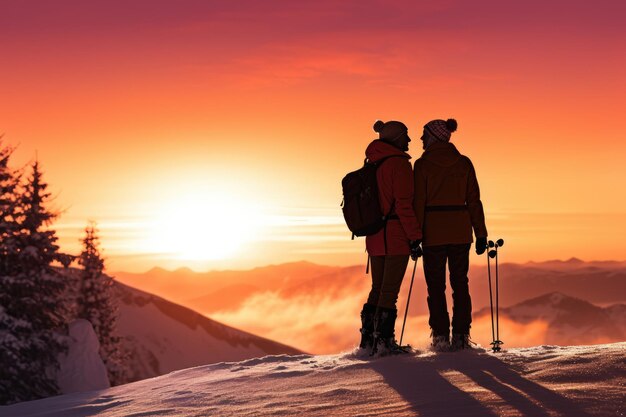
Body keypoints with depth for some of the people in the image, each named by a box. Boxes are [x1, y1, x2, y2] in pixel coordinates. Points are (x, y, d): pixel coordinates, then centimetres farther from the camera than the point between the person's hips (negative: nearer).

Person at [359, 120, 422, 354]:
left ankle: (368, 339, 15)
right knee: (390, 291, -3)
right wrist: (415, 237, -14)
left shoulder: (372, 164, 14)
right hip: (396, 236, -8)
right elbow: (404, 204, -16)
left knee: (378, 289, 14)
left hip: (374, 237, 8)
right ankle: (384, 342, -2)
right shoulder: (398, 163, -11)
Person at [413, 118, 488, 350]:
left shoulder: (423, 164, -4)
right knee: (460, 284, 8)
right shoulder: (464, 163, 5)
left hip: (433, 231, -3)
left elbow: (418, 201, -7)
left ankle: (440, 337, 1)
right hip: (460, 231, 3)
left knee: (435, 285, 4)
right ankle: (461, 336, 5)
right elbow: (473, 200, 4)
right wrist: (480, 233, 7)